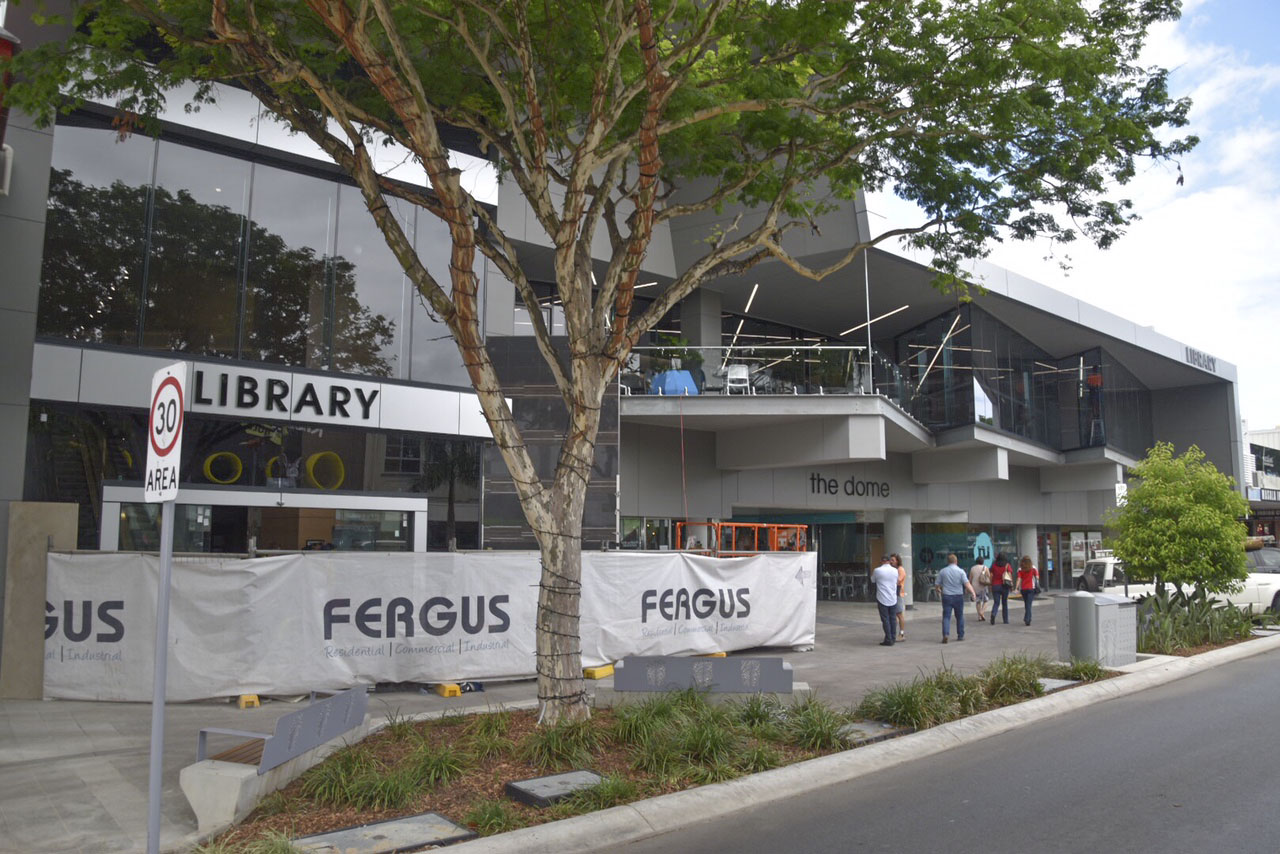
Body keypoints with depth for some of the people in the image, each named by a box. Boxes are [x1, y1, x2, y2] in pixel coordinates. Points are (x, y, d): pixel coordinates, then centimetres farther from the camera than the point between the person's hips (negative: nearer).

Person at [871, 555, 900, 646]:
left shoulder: (877, 570, -9)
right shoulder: (895, 571, 3)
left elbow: (872, 581, 7)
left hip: (882, 599, -4)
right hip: (893, 599, 4)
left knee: (885, 619, -1)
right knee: (892, 619, 12)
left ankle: (888, 640, -4)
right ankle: (892, 639, 17)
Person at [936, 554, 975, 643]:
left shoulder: (942, 571, 1)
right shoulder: (960, 571, -4)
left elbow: (937, 585, 6)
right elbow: (967, 584, -13)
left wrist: (939, 590, 25)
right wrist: (972, 592, -6)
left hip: (946, 596, 0)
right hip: (958, 596, 0)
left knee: (946, 616, -2)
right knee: (959, 617, 14)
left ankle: (945, 634, -19)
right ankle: (960, 635, 20)